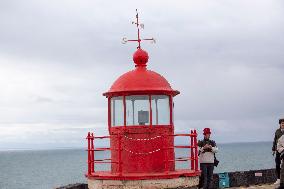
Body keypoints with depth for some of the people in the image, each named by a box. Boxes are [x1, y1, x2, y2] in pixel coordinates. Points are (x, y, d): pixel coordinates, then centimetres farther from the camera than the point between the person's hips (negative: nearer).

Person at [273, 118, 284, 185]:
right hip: (278, 150, 3)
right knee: (277, 165, 3)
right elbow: (275, 140, 16)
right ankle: (278, 179, 9)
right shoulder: (277, 131, 9)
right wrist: (273, 149, 14)